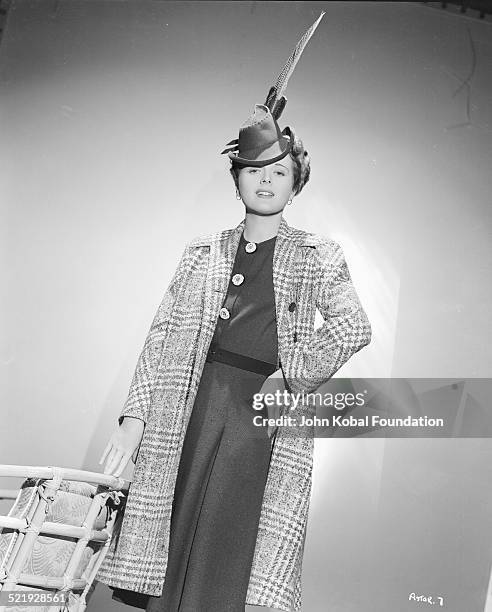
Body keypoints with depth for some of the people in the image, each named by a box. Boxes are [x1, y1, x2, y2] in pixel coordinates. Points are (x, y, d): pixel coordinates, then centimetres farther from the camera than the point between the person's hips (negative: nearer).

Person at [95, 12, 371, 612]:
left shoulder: (318, 256, 10)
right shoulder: (202, 251, 15)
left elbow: (354, 327, -1)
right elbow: (162, 333, 10)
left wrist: (292, 375, -10)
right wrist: (135, 414, 2)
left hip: (267, 408, -2)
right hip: (194, 400, 2)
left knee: (229, 559, -4)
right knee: (173, 546, 1)